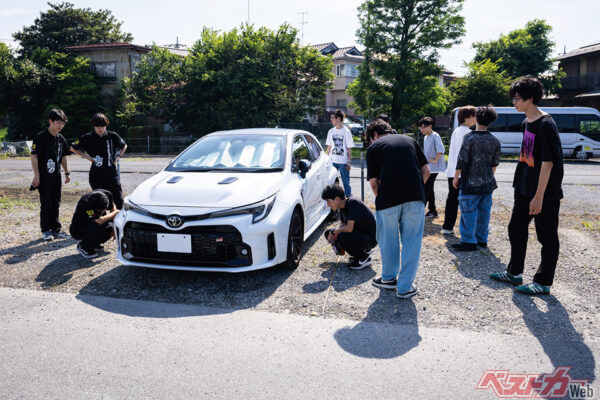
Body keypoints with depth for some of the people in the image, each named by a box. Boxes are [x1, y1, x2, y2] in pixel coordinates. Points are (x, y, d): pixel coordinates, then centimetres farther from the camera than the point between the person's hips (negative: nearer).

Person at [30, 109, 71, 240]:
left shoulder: (61, 138, 10)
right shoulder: (41, 137, -10)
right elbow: (34, 156, -13)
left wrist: (67, 172, 18)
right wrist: (36, 175, -17)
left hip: (56, 176, 6)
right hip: (44, 177, -6)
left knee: (56, 204, 11)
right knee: (46, 204, 0)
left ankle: (56, 229, 18)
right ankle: (45, 230, 12)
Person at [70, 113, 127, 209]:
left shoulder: (112, 136, 2)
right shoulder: (88, 138, -1)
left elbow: (124, 146, 20)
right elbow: (73, 148, 11)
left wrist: (118, 157, 6)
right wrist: (86, 156, 0)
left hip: (112, 172, 0)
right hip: (96, 174, 0)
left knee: (118, 199, -3)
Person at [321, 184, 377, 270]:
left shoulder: (353, 203, -25)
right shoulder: (343, 205, 3)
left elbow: (349, 228, -30)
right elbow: (342, 224, 13)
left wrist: (334, 232, -14)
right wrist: (333, 233, -8)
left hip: (370, 239, -10)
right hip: (358, 234, 10)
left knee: (341, 238, -32)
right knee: (328, 233, 5)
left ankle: (364, 258, -7)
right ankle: (362, 250, 11)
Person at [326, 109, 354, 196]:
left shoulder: (346, 131, -4)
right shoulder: (331, 131, 8)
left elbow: (349, 149, -3)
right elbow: (329, 147, 13)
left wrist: (349, 162, -8)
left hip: (343, 162, -4)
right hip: (332, 161, 4)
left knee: (346, 182, 2)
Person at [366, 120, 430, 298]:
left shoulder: (373, 148, 11)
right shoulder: (409, 140, 20)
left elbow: (373, 183, 4)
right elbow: (426, 171, 14)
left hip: (388, 198, -2)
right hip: (416, 197, 2)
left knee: (388, 240, 17)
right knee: (412, 241, 11)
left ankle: (389, 278, 34)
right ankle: (405, 287, 16)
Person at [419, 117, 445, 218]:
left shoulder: (435, 136, -13)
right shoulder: (426, 137, 15)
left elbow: (441, 150, -25)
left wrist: (435, 160, -18)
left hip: (433, 168, -9)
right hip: (428, 168, 9)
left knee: (425, 190, -9)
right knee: (429, 189, 12)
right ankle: (432, 211, 18)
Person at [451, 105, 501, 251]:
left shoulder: (470, 138, -12)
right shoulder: (495, 141, 5)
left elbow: (462, 160, -12)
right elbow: (495, 163, 12)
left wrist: (456, 177, -1)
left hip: (471, 184, -6)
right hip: (487, 184, 6)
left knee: (468, 212, 0)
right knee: (484, 212, 13)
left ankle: (469, 241, 2)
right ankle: (482, 239, 22)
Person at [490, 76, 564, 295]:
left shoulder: (546, 124, -18)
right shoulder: (526, 123, 10)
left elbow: (548, 162, -21)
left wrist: (539, 196, -22)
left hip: (545, 192, -9)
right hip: (525, 188, 9)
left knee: (547, 237, 4)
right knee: (516, 229, 16)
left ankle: (543, 282, 15)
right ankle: (514, 273, 30)